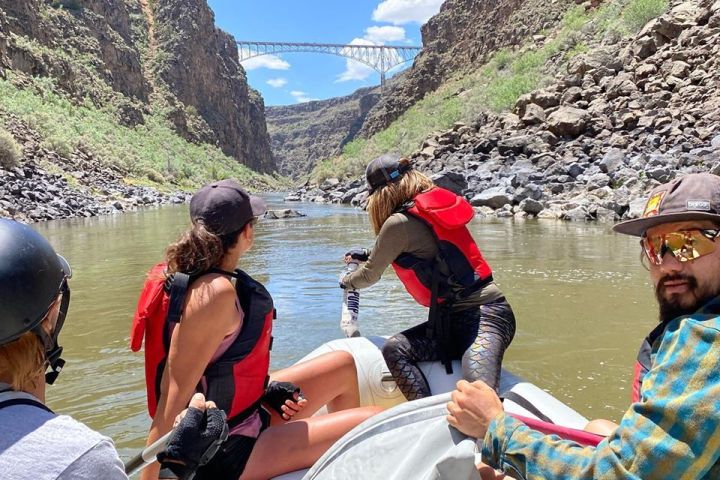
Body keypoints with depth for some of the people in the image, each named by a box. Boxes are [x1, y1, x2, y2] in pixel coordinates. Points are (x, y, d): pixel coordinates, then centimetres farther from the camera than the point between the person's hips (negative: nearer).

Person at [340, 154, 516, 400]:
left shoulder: (400, 223, -11)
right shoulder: (435, 203, 15)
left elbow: (370, 275, 3)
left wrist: (347, 282, 26)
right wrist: (368, 255, 49)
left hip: (484, 314, -9)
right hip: (455, 317, 9)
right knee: (394, 348, -9)